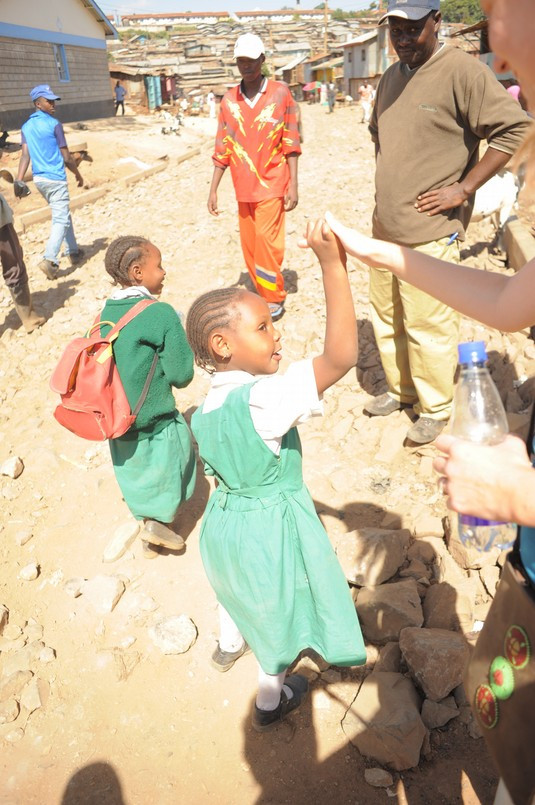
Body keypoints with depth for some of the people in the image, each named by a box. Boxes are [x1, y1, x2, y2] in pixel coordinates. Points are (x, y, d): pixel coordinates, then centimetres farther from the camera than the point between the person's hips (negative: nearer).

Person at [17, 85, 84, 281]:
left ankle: (73, 252, 31)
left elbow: (25, 156, 0)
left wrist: (19, 180, -7)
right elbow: (66, 157, -7)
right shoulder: (54, 124, -9)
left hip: (38, 178, 7)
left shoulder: (26, 127, 10)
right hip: (55, 178, -7)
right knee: (61, 220, -8)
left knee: (62, 216, 22)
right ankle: (49, 260, -23)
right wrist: (78, 174, 8)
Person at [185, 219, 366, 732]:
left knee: (239, 587, 36)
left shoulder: (207, 406, -8)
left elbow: (219, 467, 5)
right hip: (270, 529, -7)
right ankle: (271, 702, 45)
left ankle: (229, 646, 65)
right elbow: (340, 356, -45)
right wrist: (332, 264, -44)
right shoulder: (263, 399, -34)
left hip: (225, 517, 7)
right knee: (279, 615, 20)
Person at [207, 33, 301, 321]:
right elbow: (222, 149, 8)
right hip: (243, 187, 4)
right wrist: (213, 189, 5)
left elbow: (290, 143, -3)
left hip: (272, 184, -4)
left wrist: (293, 184, -8)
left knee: (266, 240, -10)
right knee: (249, 245, 7)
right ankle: (264, 295, 22)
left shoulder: (281, 93, -2)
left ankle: (275, 297, 6)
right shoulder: (229, 100, 5)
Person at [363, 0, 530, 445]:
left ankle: (435, 408, 16)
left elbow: (515, 128, -16)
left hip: (429, 231, -8)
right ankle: (400, 390, 33)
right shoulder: (390, 77, 13)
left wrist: (463, 188, -16)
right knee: (386, 316, 15)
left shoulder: (462, 70, -11)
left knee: (427, 324, -3)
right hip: (385, 226, 8)